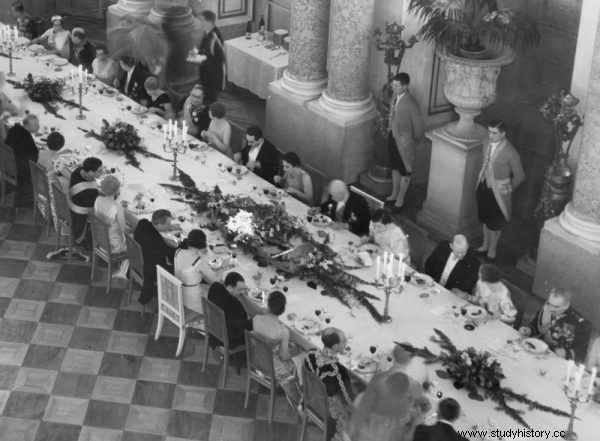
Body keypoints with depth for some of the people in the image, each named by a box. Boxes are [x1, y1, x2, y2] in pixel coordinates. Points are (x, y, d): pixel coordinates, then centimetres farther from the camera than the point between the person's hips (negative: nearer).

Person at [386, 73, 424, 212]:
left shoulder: (411, 105, -29)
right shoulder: (395, 96, -6)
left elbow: (419, 126, -19)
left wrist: (412, 144, -6)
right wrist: (392, 133, 14)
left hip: (404, 142, -7)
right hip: (393, 137, 7)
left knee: (405, 172, 13)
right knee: (395, 168, 25)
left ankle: (400, 201, 30)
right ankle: (394, 195, 44)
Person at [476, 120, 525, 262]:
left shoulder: (510, 153, -26)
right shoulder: (487, 144, -7)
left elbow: (519, 176, -13)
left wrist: (508, 190, 0)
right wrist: (482, 183, 14)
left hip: (498, 191, -6)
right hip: (484, 186, 6)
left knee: (495, 223, 12)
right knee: (485, 219, 23)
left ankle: (492, 251, 34)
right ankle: (485, 245, 45)